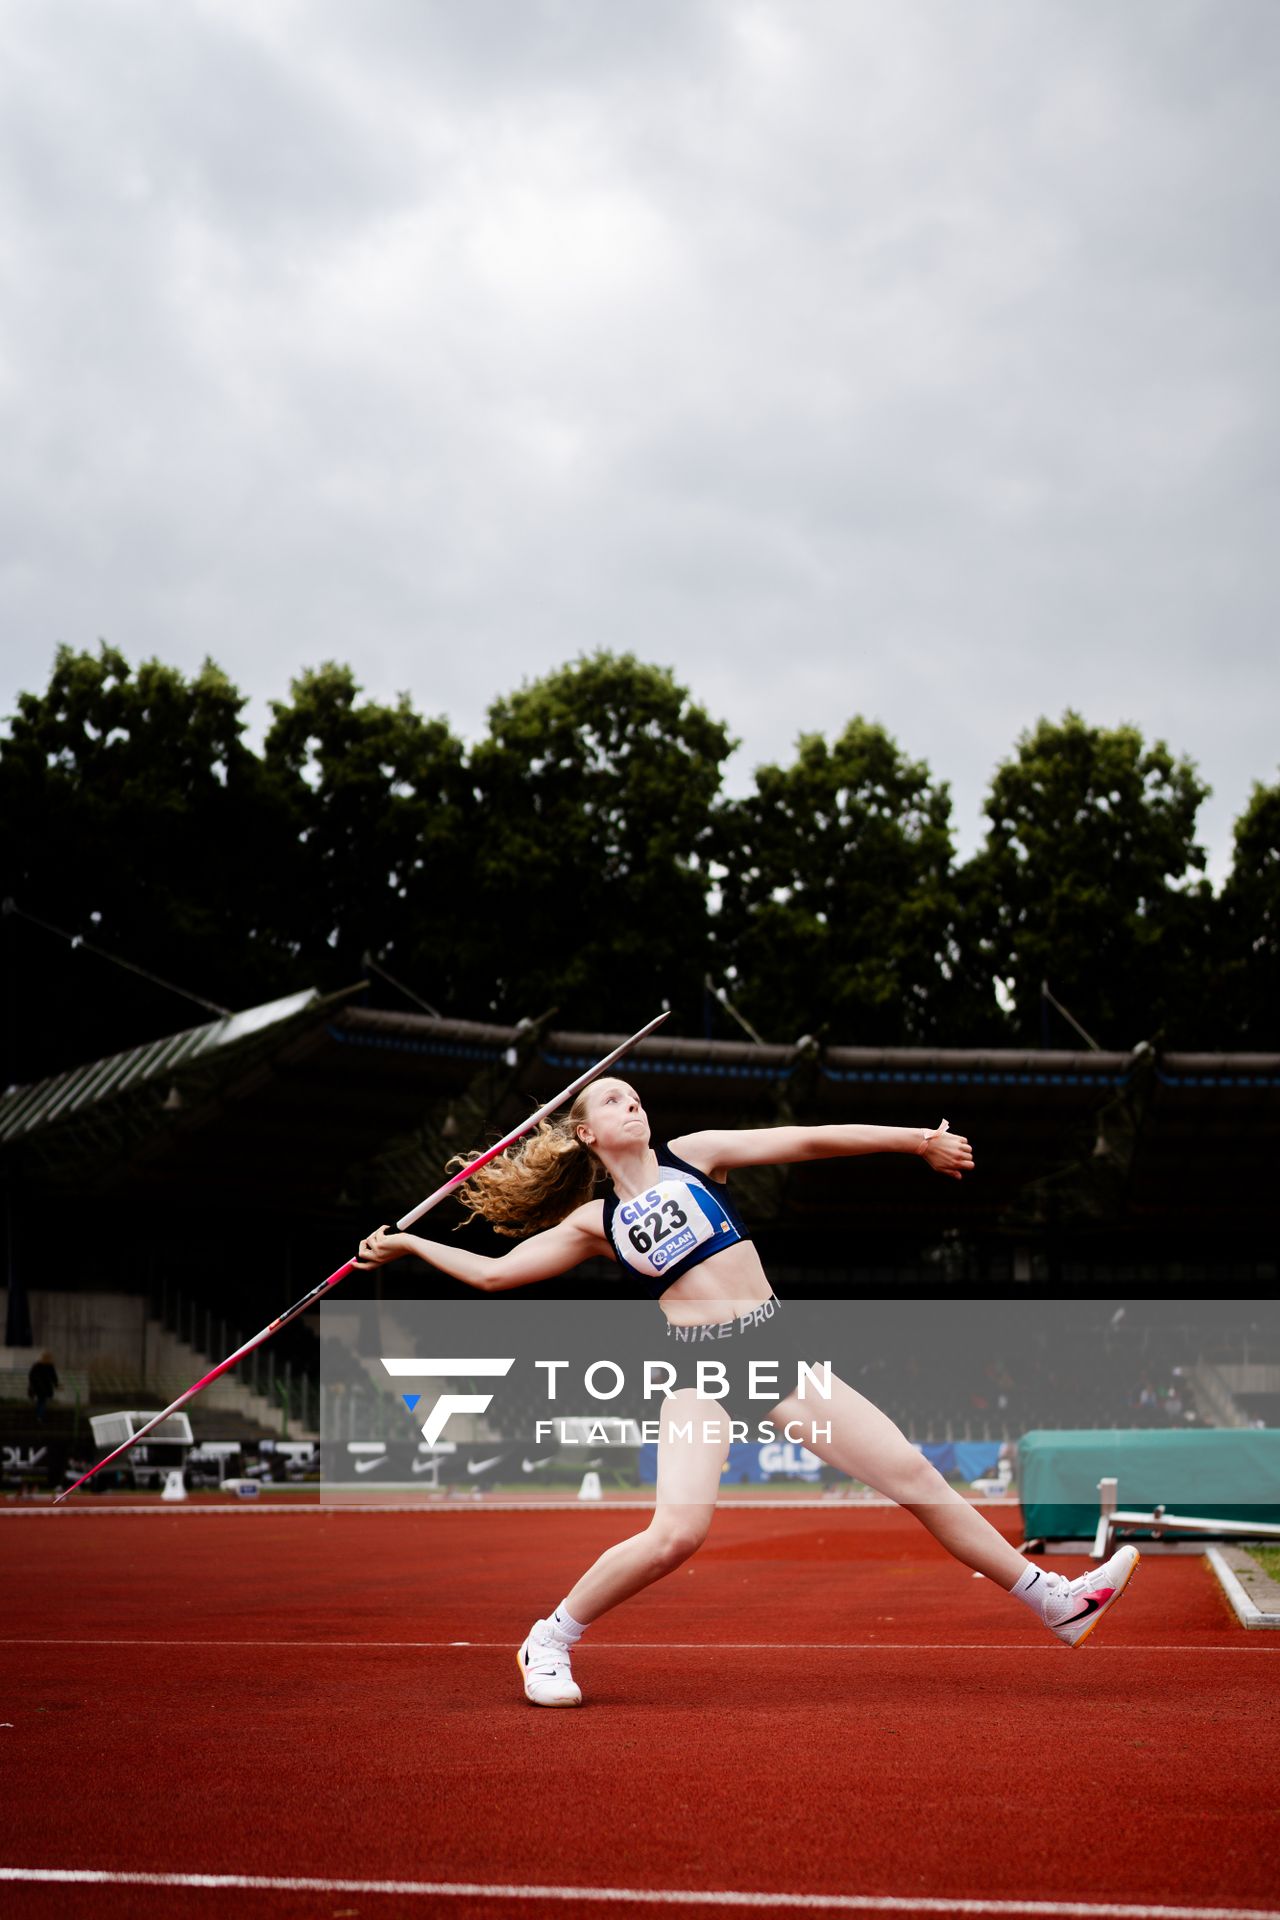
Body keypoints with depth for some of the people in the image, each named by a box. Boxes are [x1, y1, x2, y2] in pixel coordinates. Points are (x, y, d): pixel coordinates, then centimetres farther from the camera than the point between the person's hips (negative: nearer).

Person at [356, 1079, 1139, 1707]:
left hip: (779, 1348, 2)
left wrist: (918, 1138, 1)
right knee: (677, 1533, -22)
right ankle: (550, 1641, -1)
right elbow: (495, 1271, 13)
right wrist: (406, 1243, 12)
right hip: (700, 1367, -2)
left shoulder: (694, 1154, 9)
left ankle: (1053, 1600, 9)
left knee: (912, 1472, -2)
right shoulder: (596, 1221, 9)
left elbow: (808, 1142, 3)